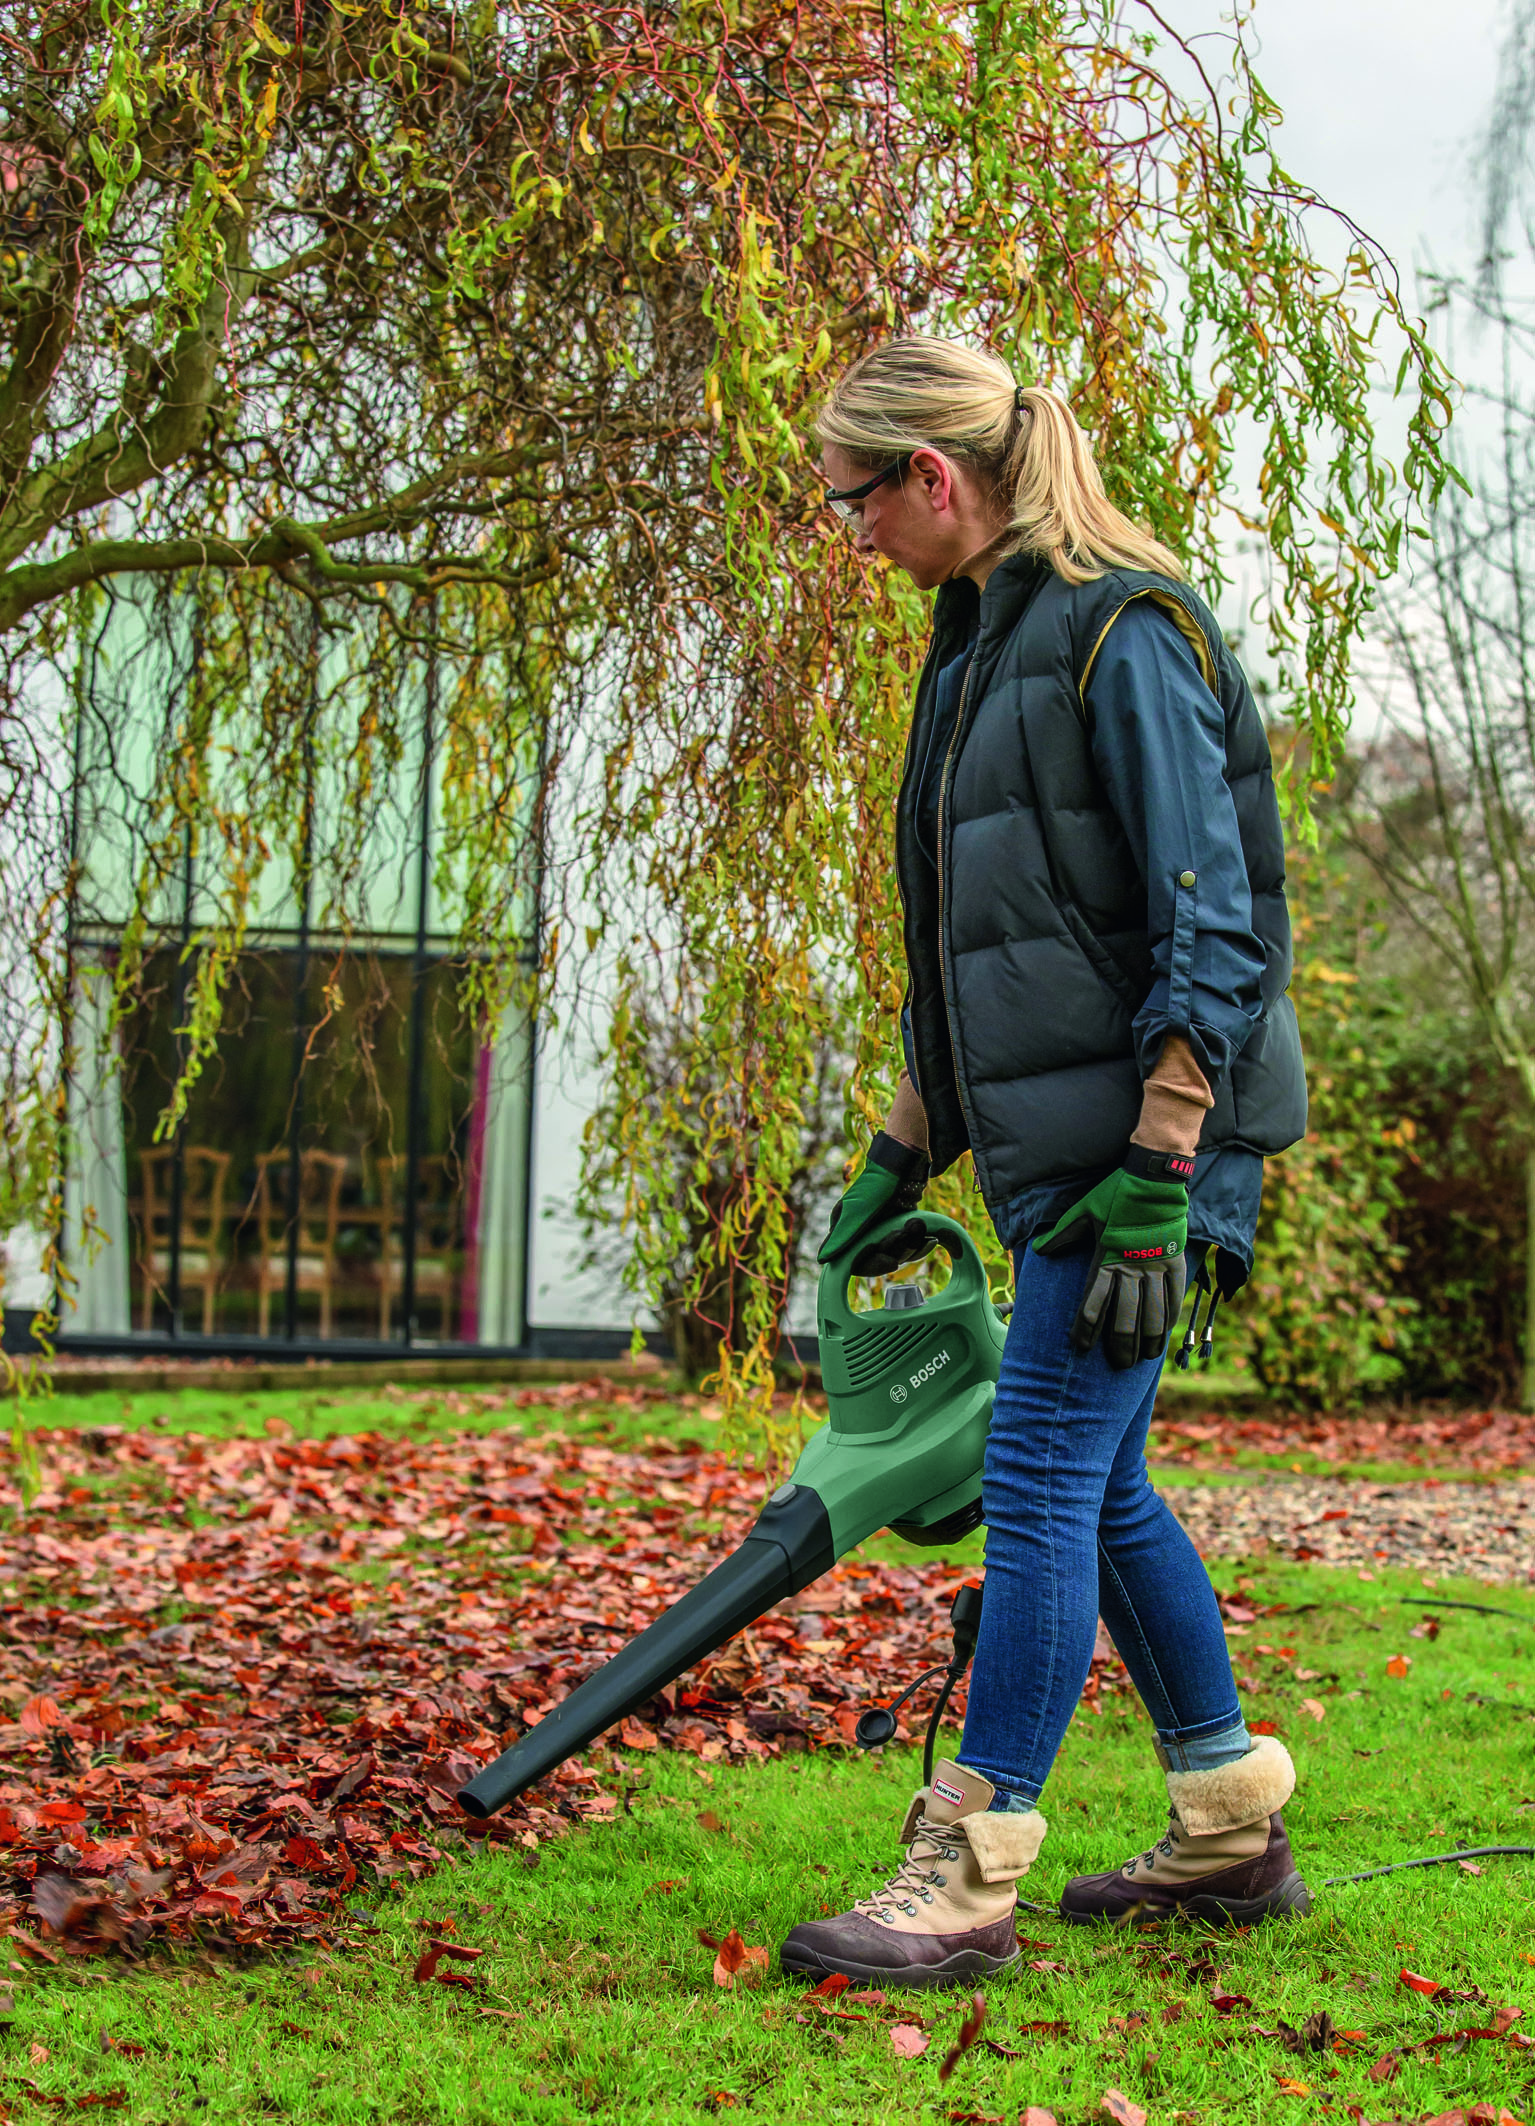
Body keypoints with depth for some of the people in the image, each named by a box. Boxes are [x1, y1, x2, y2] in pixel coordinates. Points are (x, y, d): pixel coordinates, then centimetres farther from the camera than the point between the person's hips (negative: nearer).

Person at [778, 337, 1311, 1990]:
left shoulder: (1126, 634, -13)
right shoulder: (977, 647, 16)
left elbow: (1208, 927, -17)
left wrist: (1155, 1181, -22)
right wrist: (904, 1153, 21)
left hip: (1144, 1138, -9)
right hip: (1048, 1144, 10)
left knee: (1042, 1484, -9)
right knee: (1098, 1485, 14)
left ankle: (966, 1881, -5)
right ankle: (1232, 1828, 25)